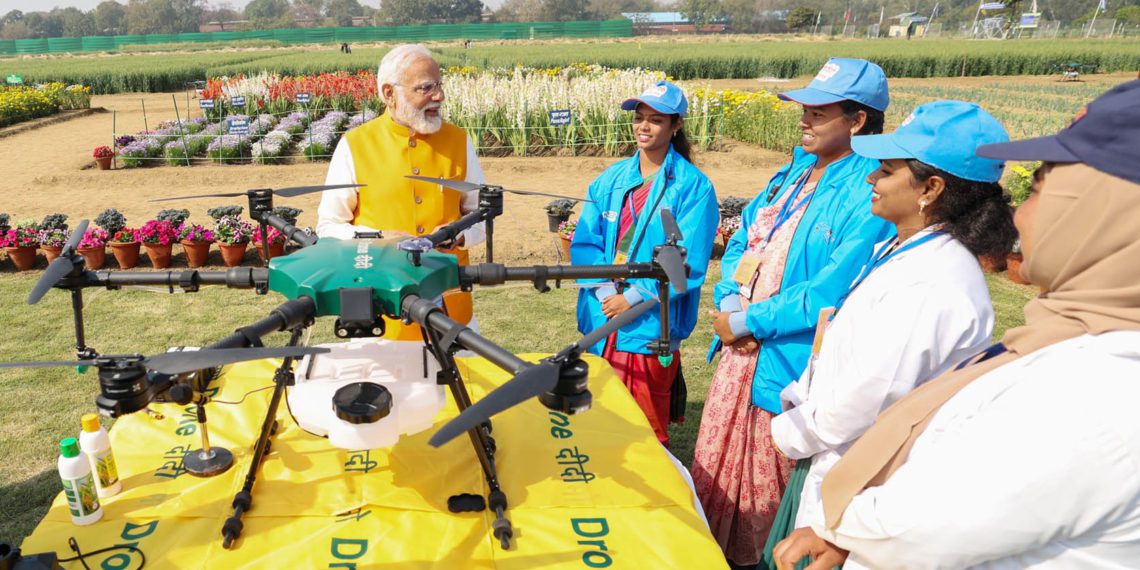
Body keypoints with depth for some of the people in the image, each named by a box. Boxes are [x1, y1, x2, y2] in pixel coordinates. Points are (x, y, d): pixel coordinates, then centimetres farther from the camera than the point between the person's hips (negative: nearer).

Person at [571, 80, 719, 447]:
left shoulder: (693, 186, -6)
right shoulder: (611, 179, 9)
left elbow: (689, 262, -13)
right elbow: (584, 242, 3)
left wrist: (634, 296, -17)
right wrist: (604, 289, -12)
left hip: (652, 325, -5)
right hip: (602, 320, 5)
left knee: (646, 428, 7)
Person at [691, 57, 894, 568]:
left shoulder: (871, 197, -17)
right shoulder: (795, 172, 8)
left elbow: (829, 295, -24)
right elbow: (741, 241, 12)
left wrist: (746, 321, -16)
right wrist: (728, 301, -6)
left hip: (788, 369, -8)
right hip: (740, 352, 8)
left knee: (764, 494, 11)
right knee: (713, 473, 21)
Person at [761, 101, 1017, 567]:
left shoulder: (931, 287, -27)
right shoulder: (902, 251, 4)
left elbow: (865, 399, -26)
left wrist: (790, 433, -11)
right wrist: (797, 401, 6)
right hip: (829, 462, 9)